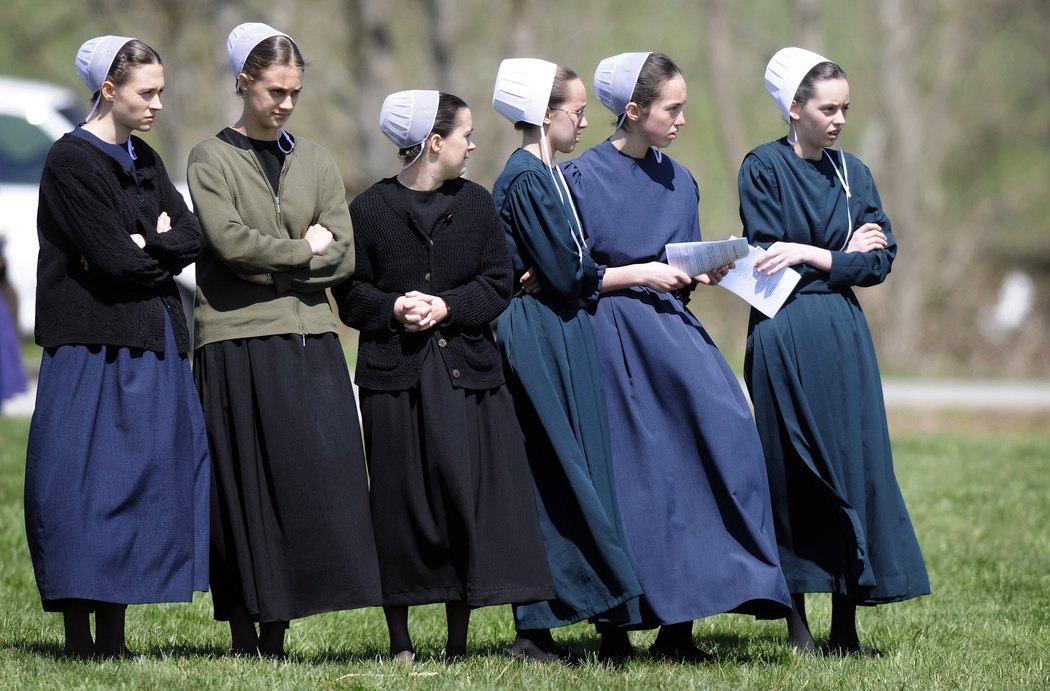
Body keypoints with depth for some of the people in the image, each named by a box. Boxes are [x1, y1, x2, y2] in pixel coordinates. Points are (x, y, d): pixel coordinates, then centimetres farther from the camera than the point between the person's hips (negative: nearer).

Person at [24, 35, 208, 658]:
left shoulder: (144, 161, 16)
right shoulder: (72, 161, -8)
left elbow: (192, 238, 6)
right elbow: (112, 258, -16)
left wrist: (138, 245, -9)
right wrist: (160, 242, -1)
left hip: (154, 345, 8)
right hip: (95, 345, -8)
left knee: (143, 481, 4)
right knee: (87, 483, -8)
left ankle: (114, 637, 8)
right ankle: (80, 637, -5)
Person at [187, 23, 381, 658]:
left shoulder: (316, 162, 15)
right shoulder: (213, 159, 4)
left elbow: (342, 257, 5)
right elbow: (230, 239, -11)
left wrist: (268, 268, -6)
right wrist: (303, 250, -2)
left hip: (310, 341, 3)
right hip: (238, 341, -3)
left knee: (314, 480, -5)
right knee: (245, 485, -4)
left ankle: (278, 633, -1)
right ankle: (244, 635, 0)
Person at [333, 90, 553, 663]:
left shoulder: (475, 203, 11)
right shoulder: (371, 209, 2)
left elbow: (497, 283, 7)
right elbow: (350, 293, 3)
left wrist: (447, 306, -9)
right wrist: (393, 308, -15)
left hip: (465, 369, 2)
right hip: (394, 374, -2)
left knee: (466, 495, -3)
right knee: (400, 501, -1)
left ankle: (459, 639, 5)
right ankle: (399, 641, 7)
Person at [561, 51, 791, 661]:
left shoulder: (678, 181, 14)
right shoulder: (583, 178, -4)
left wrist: (706, 273, -2)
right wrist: (640, 273, -13)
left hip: (672, 333, 5)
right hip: (613, 338, -5)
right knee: (630, 480, -7)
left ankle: (676, 627, -11)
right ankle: (617, 628, 4)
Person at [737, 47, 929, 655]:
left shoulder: (853, 174, 12)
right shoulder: (764, 168, -1)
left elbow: (880, 261, 4)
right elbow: (767, 258, -7)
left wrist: (813, 256, -9)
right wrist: (844, 253, -4)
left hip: (844, 336, 4)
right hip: (784, 337, -4)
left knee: (856, 464, -2)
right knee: (792, 470, -3)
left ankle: (846, 622, 1)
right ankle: (797, 621, 2)